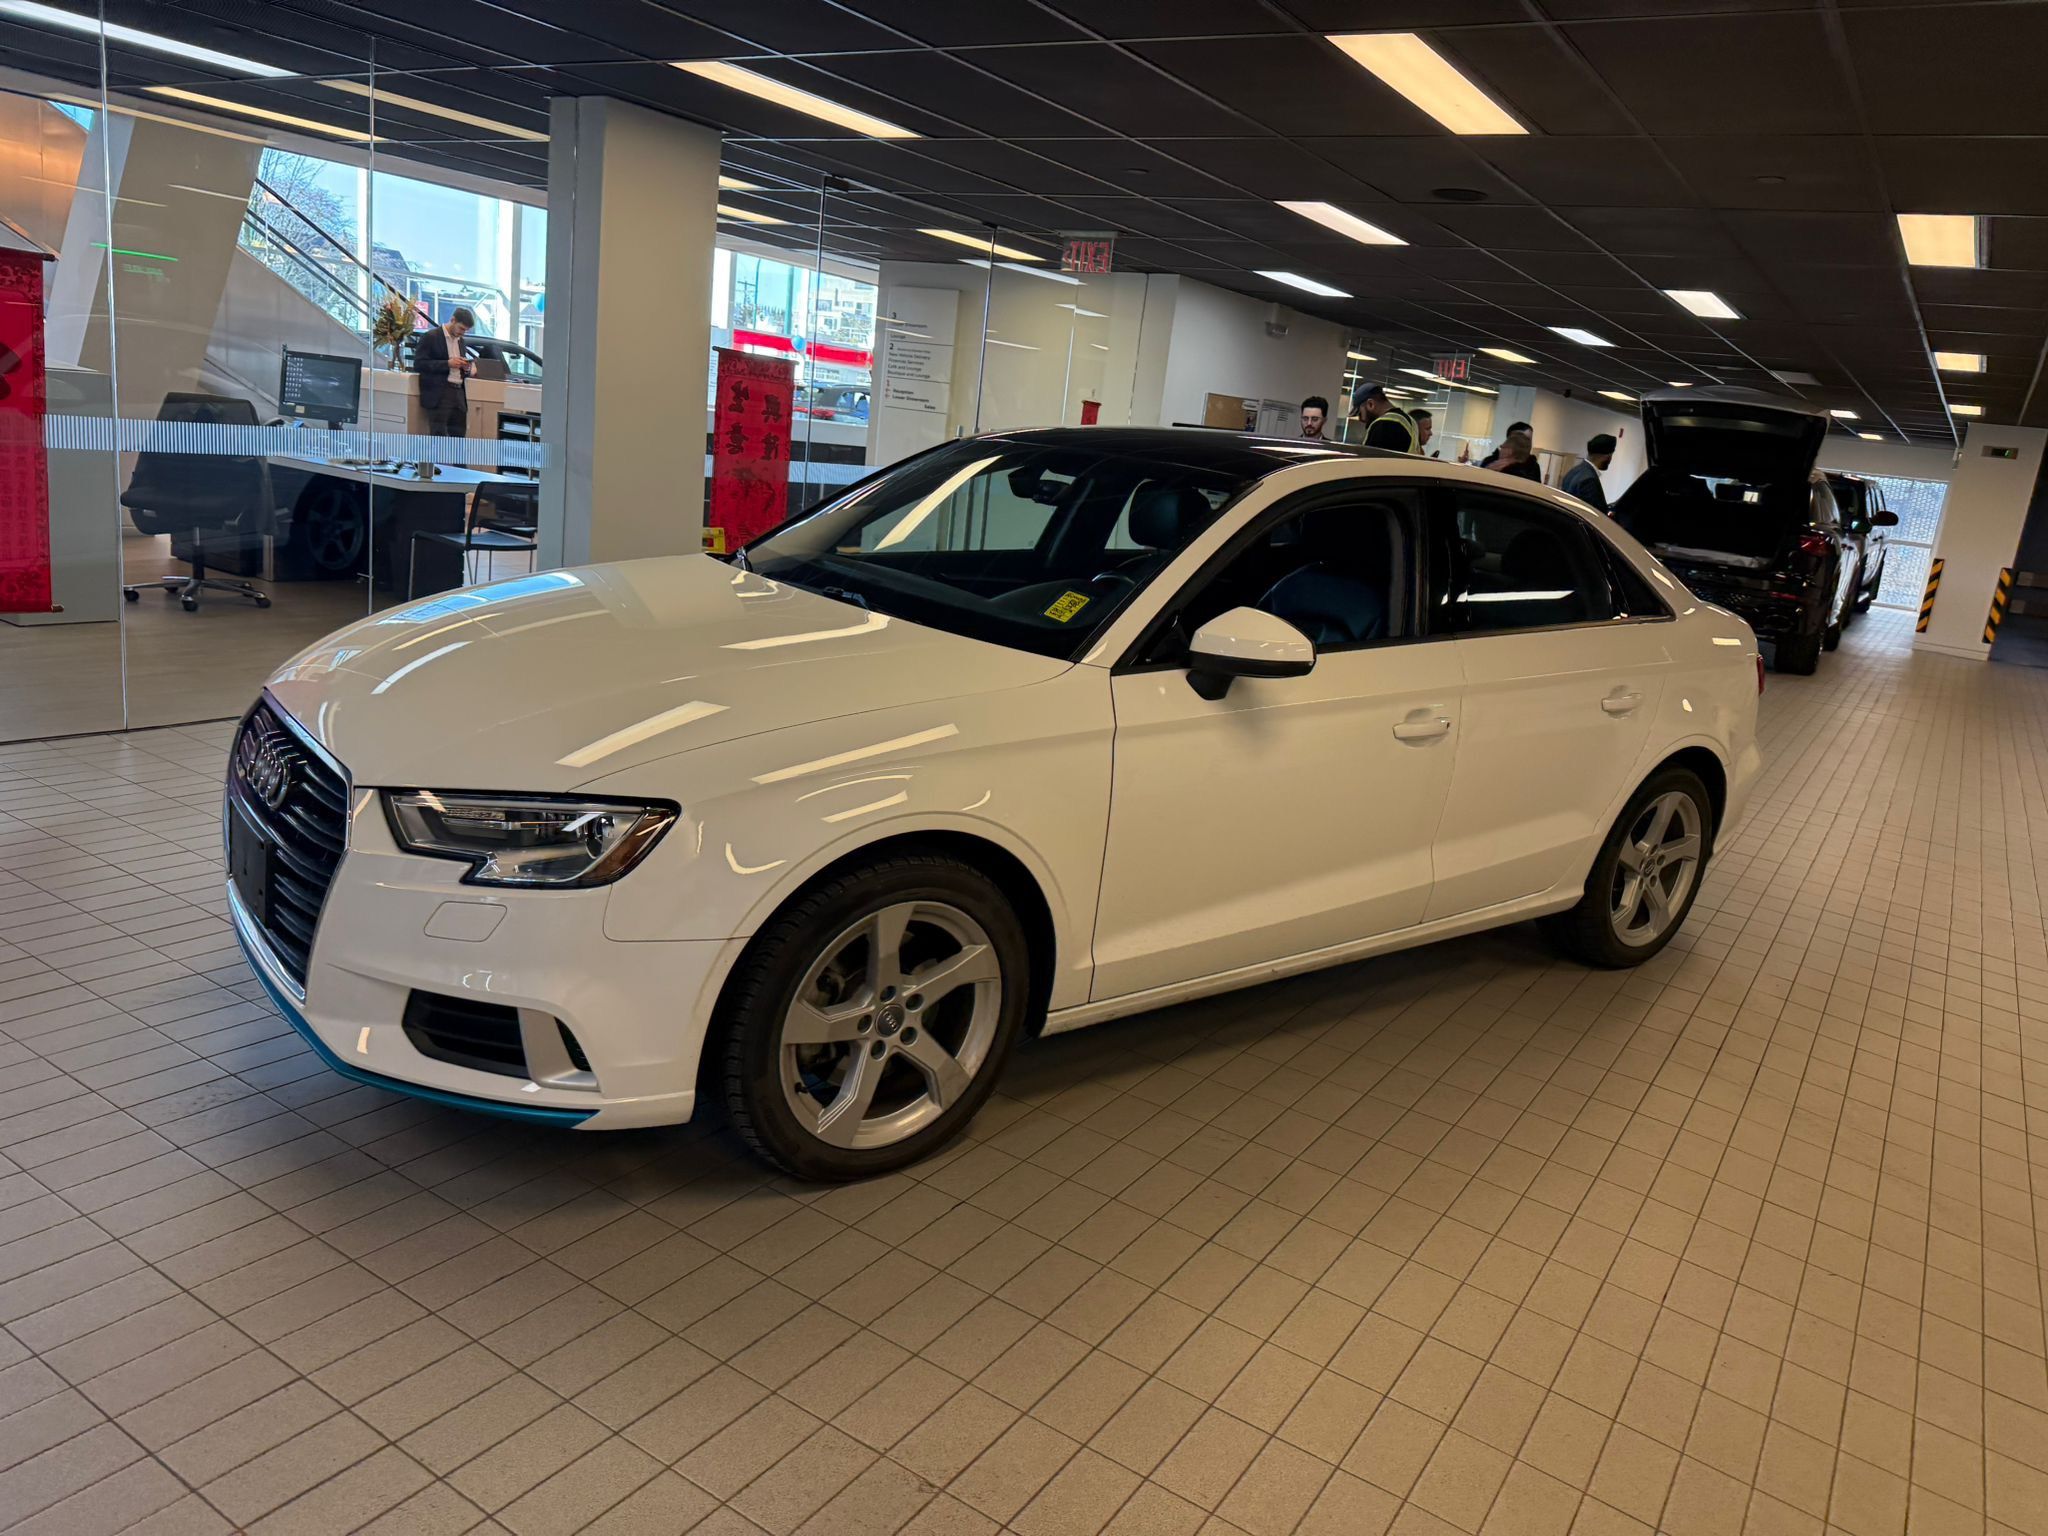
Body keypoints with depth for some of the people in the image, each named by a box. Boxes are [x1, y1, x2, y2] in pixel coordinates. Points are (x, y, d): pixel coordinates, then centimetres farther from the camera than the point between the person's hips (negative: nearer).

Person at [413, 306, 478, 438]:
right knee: (439, 435, -11)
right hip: (438, 394, -7)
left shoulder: (460, 340, 19)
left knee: (459, 435, 3)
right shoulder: (431, 337, -3)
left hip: (458, 393, 7)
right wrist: (447, 363, -17)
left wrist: (466, 368, 2)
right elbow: (419, 364, -9)